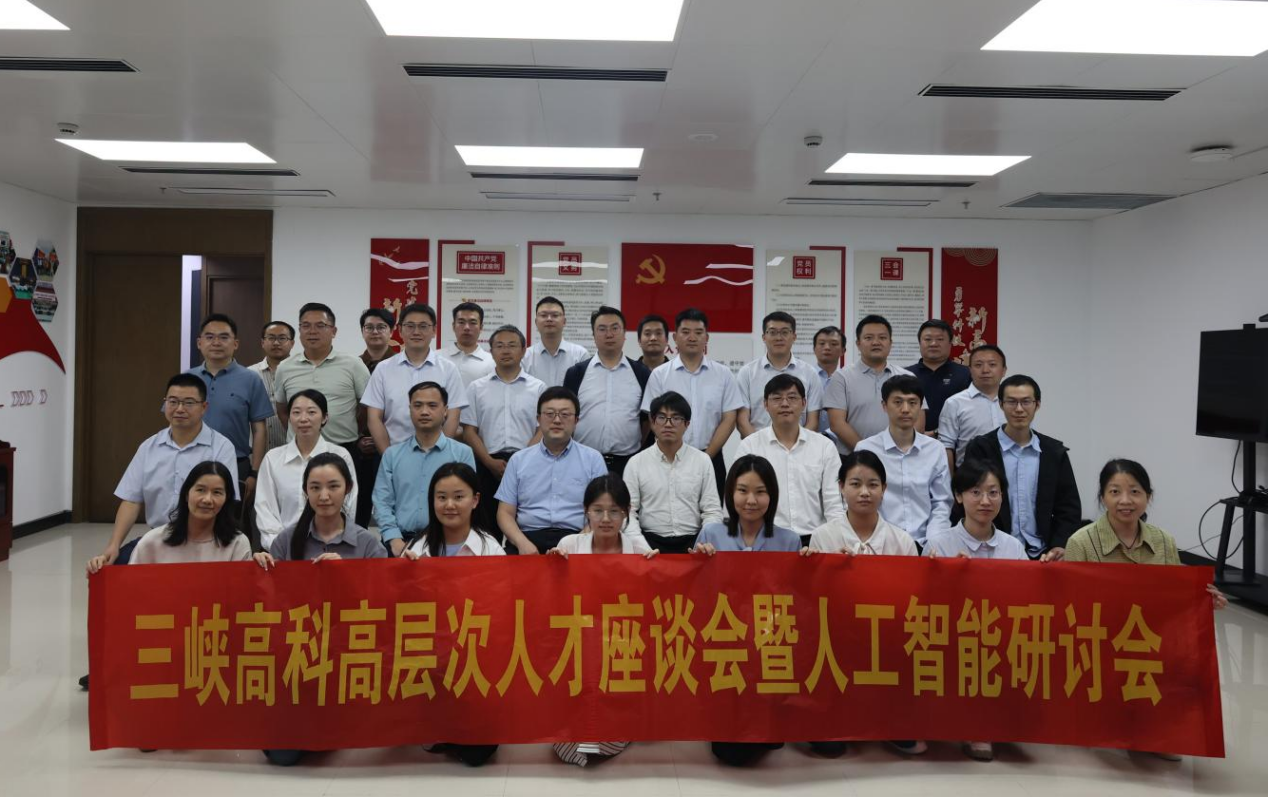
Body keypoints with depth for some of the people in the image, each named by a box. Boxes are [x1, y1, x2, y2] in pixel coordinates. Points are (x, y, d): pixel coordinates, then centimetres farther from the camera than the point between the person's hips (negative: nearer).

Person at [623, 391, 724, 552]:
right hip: (651, 541, -1)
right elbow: (628, 511, 1)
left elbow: (712, 511, 5)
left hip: (693, 541, 1)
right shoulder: (636, 463, 5)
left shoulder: (703, 460, 7)